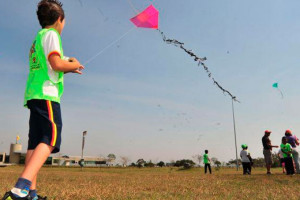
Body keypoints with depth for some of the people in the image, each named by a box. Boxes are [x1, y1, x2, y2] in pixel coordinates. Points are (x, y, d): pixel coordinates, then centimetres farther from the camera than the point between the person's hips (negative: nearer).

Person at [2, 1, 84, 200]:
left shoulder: (38, 38, 28)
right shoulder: (51, 34, 0)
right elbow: (57, 64, -14)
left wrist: (67, 69, 31)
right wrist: (74, 64, 4)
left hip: (34, 96, 9)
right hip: (47, 94, -9)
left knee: (35, 143, 4)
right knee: (50, 139, -17)